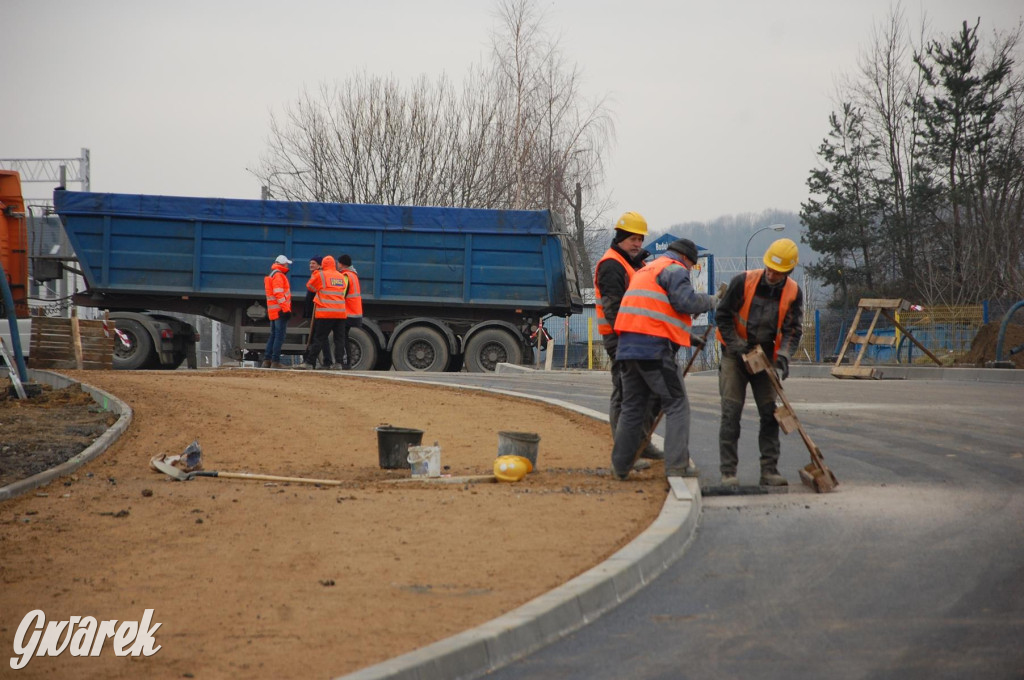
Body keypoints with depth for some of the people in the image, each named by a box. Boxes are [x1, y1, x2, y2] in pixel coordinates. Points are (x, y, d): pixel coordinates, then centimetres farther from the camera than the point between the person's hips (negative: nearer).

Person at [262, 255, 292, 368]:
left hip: (273, 311, 10)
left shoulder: (271, 275, 20)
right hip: (280, 311, -10)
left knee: (273, 335, 14)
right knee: (279, 336, -8)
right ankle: (275, 361, -11)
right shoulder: (278, 276, -11)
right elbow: (279, 294, -19)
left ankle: (267, 360, 13)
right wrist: (286, 309, -21)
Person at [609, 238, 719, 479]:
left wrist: (686, 337, 31)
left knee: (633, 406, 16)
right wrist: (712, 301, 2)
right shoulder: (675, 270, 0)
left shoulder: (645, 271, 30)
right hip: (654, 348, -9)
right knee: (677, 405, -3)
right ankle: (677, 465, -9)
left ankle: (620, 465, 17)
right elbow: (686, 302, -15)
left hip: (628, 345, 9)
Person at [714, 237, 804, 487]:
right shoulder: (743, 282, -16)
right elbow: (723, 316, -7)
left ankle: (769, 470, 6)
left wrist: (783, 356, -25)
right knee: (731, 412, -7)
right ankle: (728, 472, -7)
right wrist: (737, 345, -16)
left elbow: (793, 330, -8)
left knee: (770, 413, 1)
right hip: (735, 355, -3)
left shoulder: (793, 293, -9)